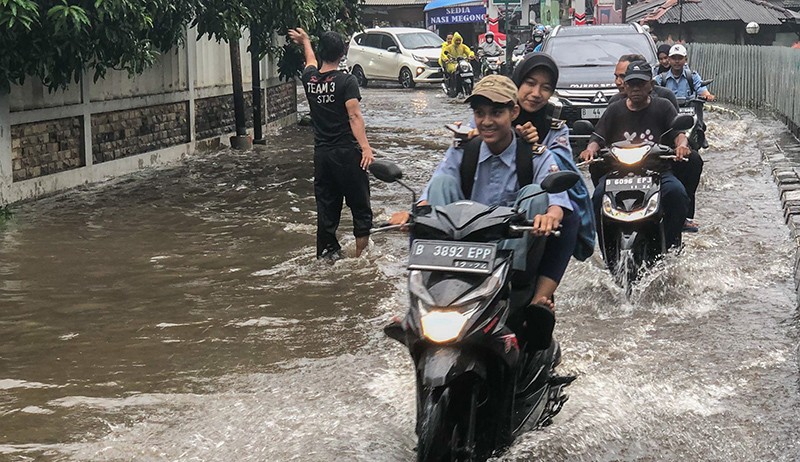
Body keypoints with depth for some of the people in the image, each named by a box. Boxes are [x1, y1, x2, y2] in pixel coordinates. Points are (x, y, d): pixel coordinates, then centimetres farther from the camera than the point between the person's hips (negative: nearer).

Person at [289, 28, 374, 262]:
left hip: (321, 153, 5)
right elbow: (354, 116, -20)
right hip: (346, 152, -5)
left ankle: (328, 250, 12)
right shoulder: (346, 81, -11)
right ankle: (362, 244, 8)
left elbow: (311, 61, 29)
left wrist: (305, 42, 49)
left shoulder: (310, 79, 5)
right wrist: (365, 147, -25)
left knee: (326, 204, 10)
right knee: (358, 200, 6)